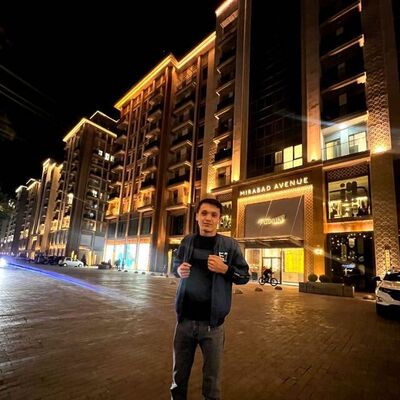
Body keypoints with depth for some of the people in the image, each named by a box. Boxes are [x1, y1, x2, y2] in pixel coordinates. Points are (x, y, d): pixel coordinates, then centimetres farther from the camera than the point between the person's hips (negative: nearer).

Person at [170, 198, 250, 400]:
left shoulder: (230, 244, -7)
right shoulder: (187, 241, 2)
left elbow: (244, 276, -2)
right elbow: (175, 263, 15)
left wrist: (225, 269, -21)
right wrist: (179, 269, -7)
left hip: (212, 323, -2)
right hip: (185, 319, 3)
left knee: (212, 377, 16)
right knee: (179, 374, 21)